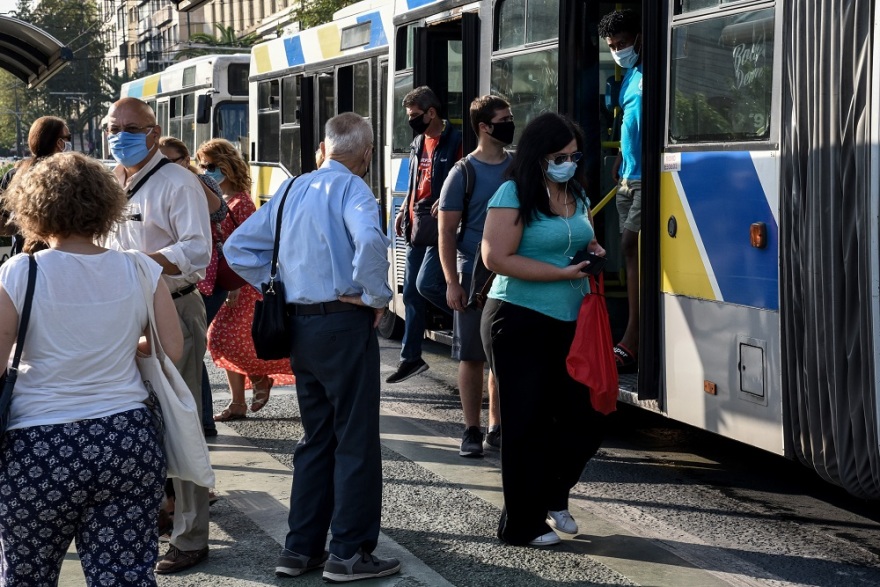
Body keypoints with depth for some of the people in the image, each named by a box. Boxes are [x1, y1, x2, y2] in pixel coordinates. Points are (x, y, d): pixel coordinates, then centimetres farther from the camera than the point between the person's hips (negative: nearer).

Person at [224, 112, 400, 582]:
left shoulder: (290, 190, 13)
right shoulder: (350, 187, -9)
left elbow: (237, 248, 15)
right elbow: (369, 239, -29)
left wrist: (279, 285, 12)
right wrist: (377, 297, -16)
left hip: (300, 324, 7)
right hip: (344, 321, -7)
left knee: (316, 439, 16)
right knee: (356, 441, 1)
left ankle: (301, 548, 19)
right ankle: (349, 553, 5)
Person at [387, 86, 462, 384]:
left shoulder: (455, 141, -11)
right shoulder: (418, 143, 15)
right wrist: (403, 211, 15)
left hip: (441, 227, -8)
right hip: (417, 226, 8)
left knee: (426, 283, -20)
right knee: (411, 293, 9)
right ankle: (410, 358, 16)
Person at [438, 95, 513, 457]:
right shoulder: (463, 174, -4)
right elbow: (447, 231, -5)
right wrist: (452, 282, -11)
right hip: (474, 277, -3)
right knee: (472, 356, 2)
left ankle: (497, 428, 16)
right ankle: (472, 431, 11)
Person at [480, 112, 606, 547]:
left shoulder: (577, 196, 13)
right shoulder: (515, 195, -10)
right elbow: (497, 258, -19)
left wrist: (593, 252, 4)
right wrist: (562, 273, -19)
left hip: (569, 326, 7)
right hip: (520, 326, -7)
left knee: (583, 423, 9)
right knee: (527, 428, 1)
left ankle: (552, 499, 33)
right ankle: (523, 525, 14)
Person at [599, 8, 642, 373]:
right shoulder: (629, 76, 19)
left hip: (645, 178, -9)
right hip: (628, 179, 9)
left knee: (632, 247, -15)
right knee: (630, 251, 7)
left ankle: (630, 345, -14)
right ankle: (634, 339, 9)